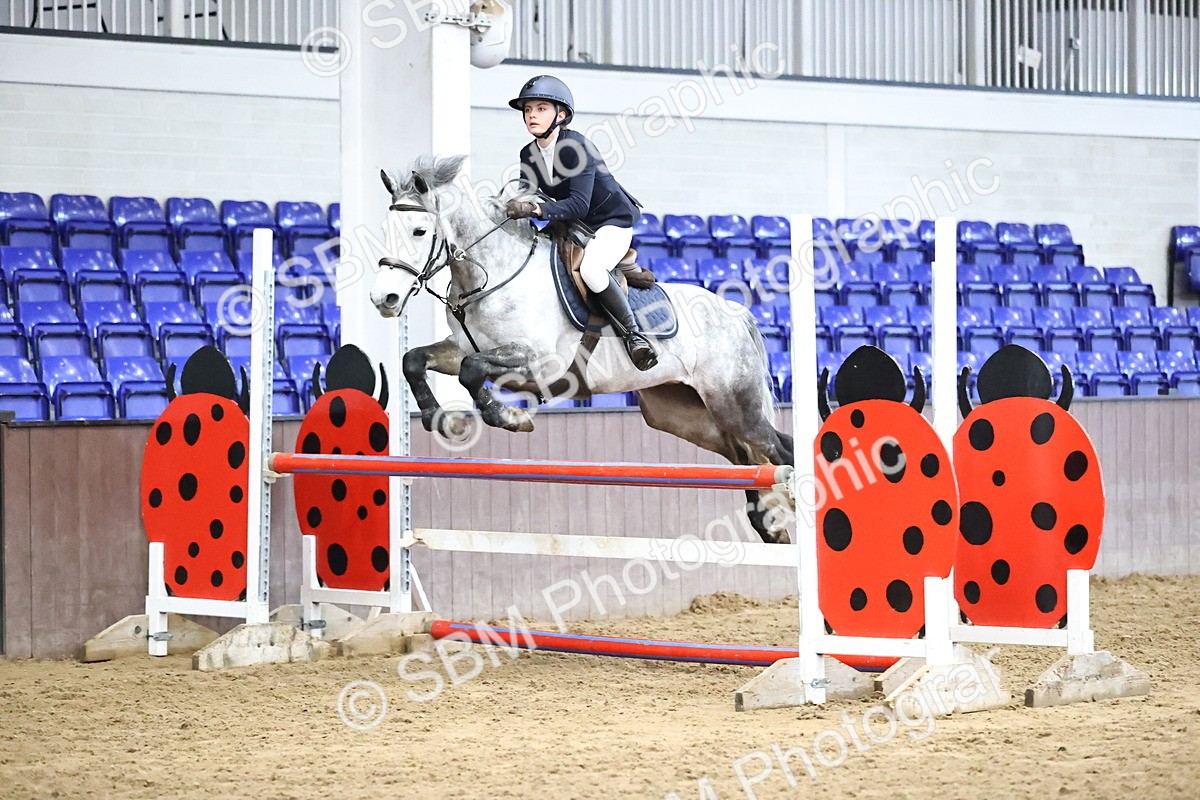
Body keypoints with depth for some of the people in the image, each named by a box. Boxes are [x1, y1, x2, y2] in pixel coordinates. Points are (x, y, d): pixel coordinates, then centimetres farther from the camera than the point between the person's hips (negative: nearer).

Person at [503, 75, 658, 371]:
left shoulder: (576, 145, -24)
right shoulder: (529, 155, -1)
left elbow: (578, 204, -33)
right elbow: (531, 199, -1)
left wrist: (536, 209, -46)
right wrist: (516, 208, -24)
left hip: (613, 222, -9)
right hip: (574, 227, 9)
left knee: (590, 268, -35)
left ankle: (634, 334, -24)